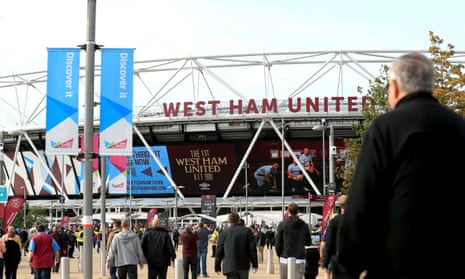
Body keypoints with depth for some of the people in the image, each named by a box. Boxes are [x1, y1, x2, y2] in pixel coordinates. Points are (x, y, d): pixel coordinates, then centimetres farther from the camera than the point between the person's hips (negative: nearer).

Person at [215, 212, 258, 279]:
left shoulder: (224, 233, 0)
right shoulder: (247, 231, 3)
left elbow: (219, 251, 2)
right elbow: (252, 249, 0)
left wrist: (217, 267, 11)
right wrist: (255, 264, 5)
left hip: (230, 268, -2)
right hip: (244, 266, 2)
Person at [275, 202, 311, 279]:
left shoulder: (282, 224, -4)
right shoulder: (304, 225, 4)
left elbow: (277, 243, -3)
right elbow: (308, 243, 11)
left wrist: (279, 255, 13)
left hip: (285, 259, -1)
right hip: (300, 260, 1)